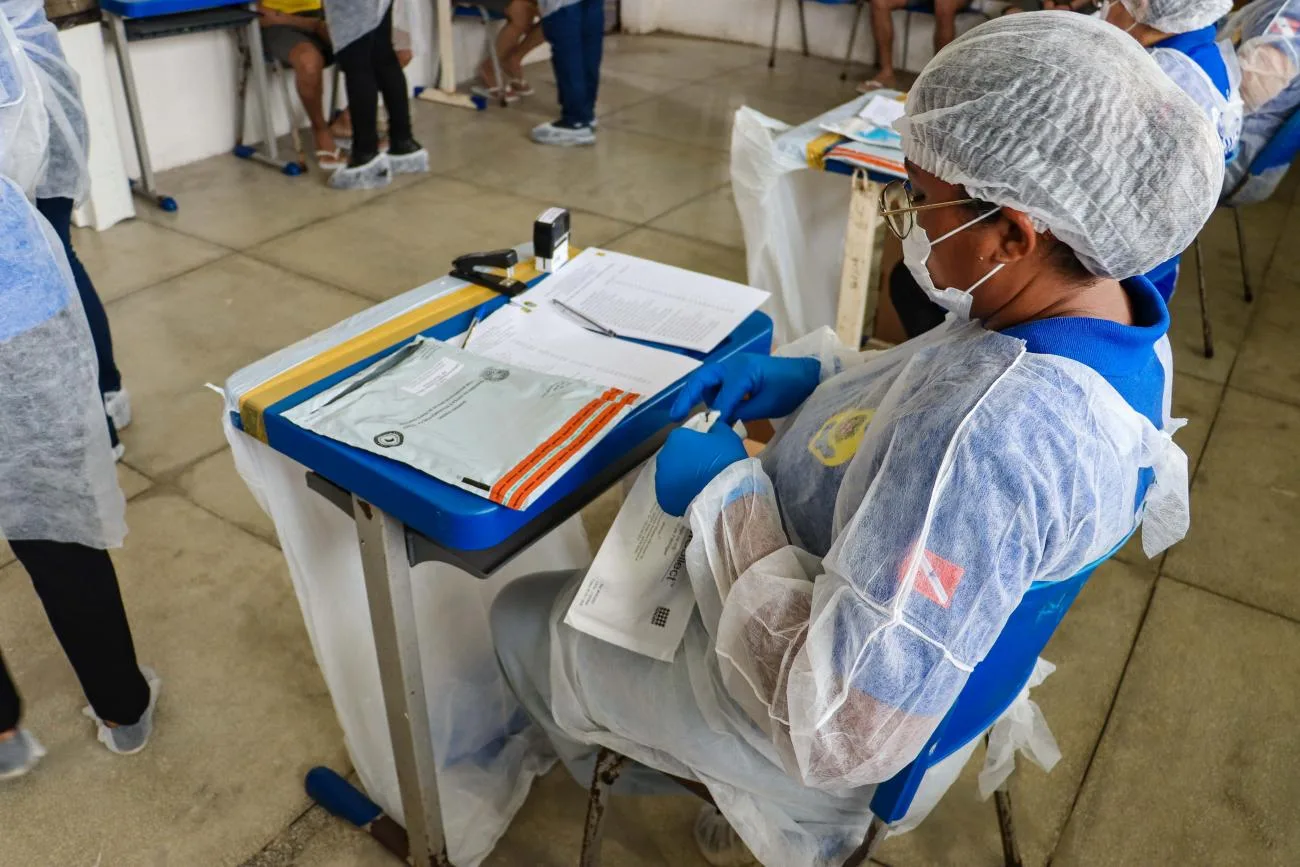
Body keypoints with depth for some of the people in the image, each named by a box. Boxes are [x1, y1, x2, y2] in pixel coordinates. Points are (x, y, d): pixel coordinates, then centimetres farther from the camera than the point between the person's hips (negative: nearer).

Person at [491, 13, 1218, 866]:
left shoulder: (988, 439, -43)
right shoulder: (1113, 309, -13)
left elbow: (837, 732, -38)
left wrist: (725, 496, -29)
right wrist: (815, 376, -8)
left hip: (803, 718, -8)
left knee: (523, 618, 14)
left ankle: (639, 765, 45)